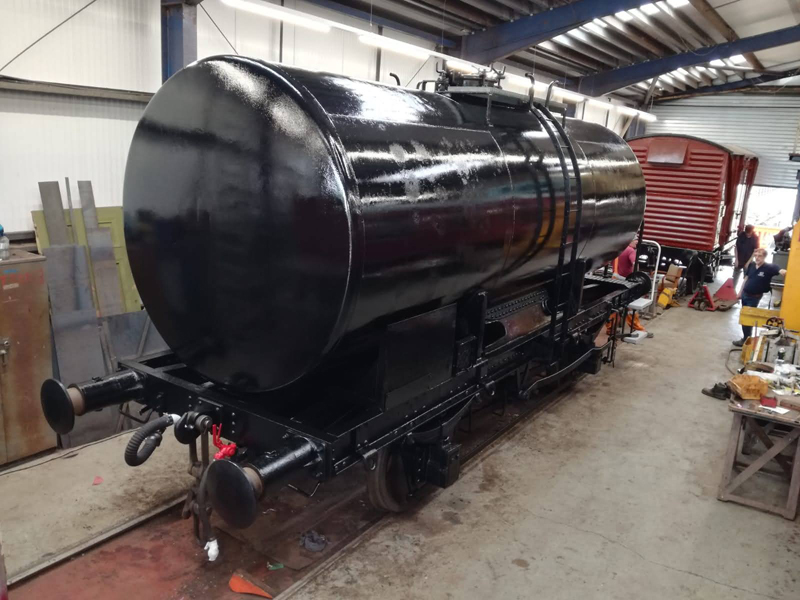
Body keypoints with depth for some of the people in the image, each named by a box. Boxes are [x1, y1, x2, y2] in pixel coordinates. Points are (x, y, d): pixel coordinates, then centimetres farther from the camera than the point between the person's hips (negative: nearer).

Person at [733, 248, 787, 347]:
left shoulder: (769, 267, -19)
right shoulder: (751, 265, -2)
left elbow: (781, 271, -34)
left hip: (754, 297, -6)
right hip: (745, 294, 6)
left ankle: (746, 340, 17)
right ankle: (747, 337, 34)